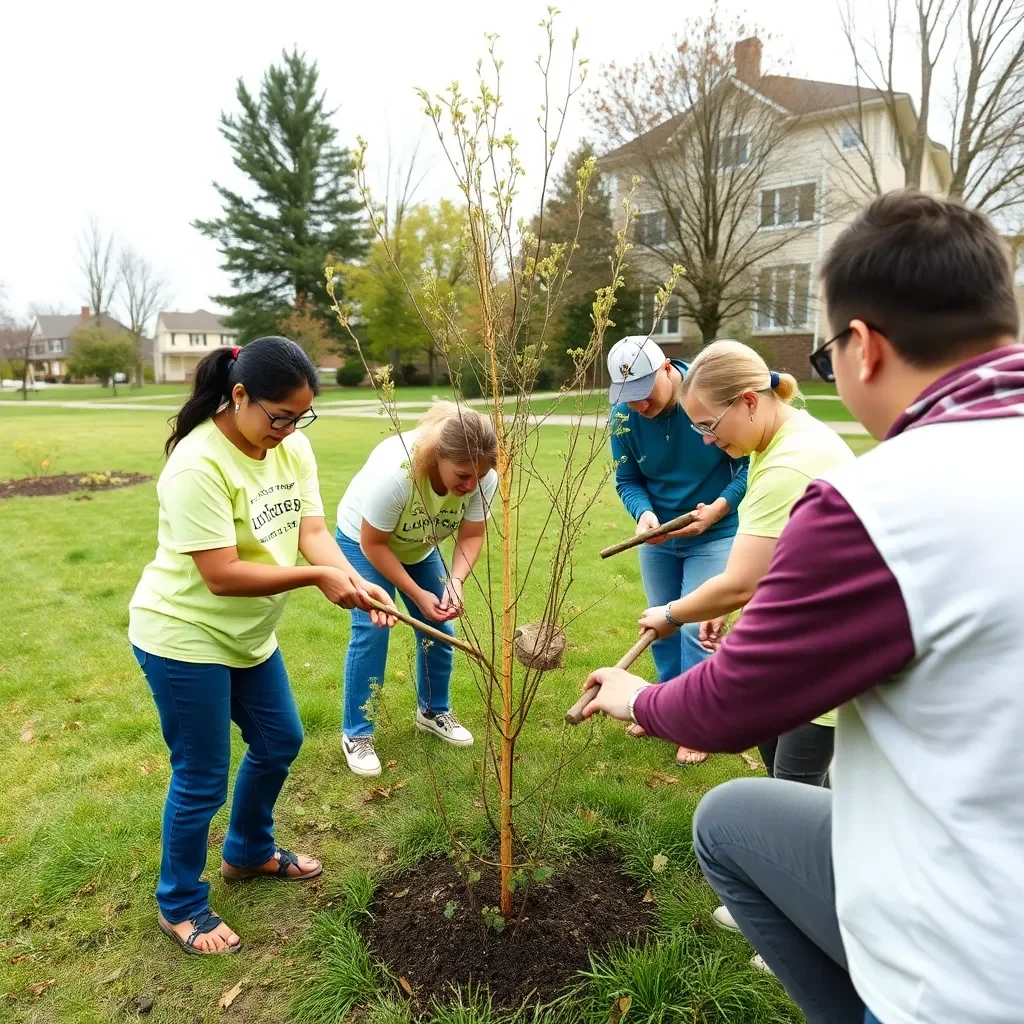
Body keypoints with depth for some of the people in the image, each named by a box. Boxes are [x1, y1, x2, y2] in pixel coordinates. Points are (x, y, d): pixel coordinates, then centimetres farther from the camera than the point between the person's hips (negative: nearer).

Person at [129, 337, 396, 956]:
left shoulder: (293, 448, -5)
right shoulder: (199, 464, -28)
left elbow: (313, 533, -11)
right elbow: (220, 575, -30)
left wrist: (357, 584, -29)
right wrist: (319, 577, -31)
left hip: (249, 633, 8)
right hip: (185, 636, -8)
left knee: (281, 743, 20)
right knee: (202, 779, 5)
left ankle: (249, 853, 46)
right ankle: (181, 906, 31)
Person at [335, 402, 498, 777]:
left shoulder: (482, 477, -29)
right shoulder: (395, 471, -42)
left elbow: (472, 536, -17)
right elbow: (373, 544, -30)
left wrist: (455, 581, -34)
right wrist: (417, 595, -30)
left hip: (420, 548, 5)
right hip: (363, 540, -4)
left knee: (439, 627, 3)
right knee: (371, 630, -13)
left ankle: (433, 712, 25)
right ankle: (356, 734, 2)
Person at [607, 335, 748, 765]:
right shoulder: (624, 416, -14)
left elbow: (751, 462, -15)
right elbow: (627, 480, -6)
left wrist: (716, 510, -27)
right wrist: (644, 514, -26)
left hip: (715, 535, -4)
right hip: (657, 538, 4)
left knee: (695, 628, -5)